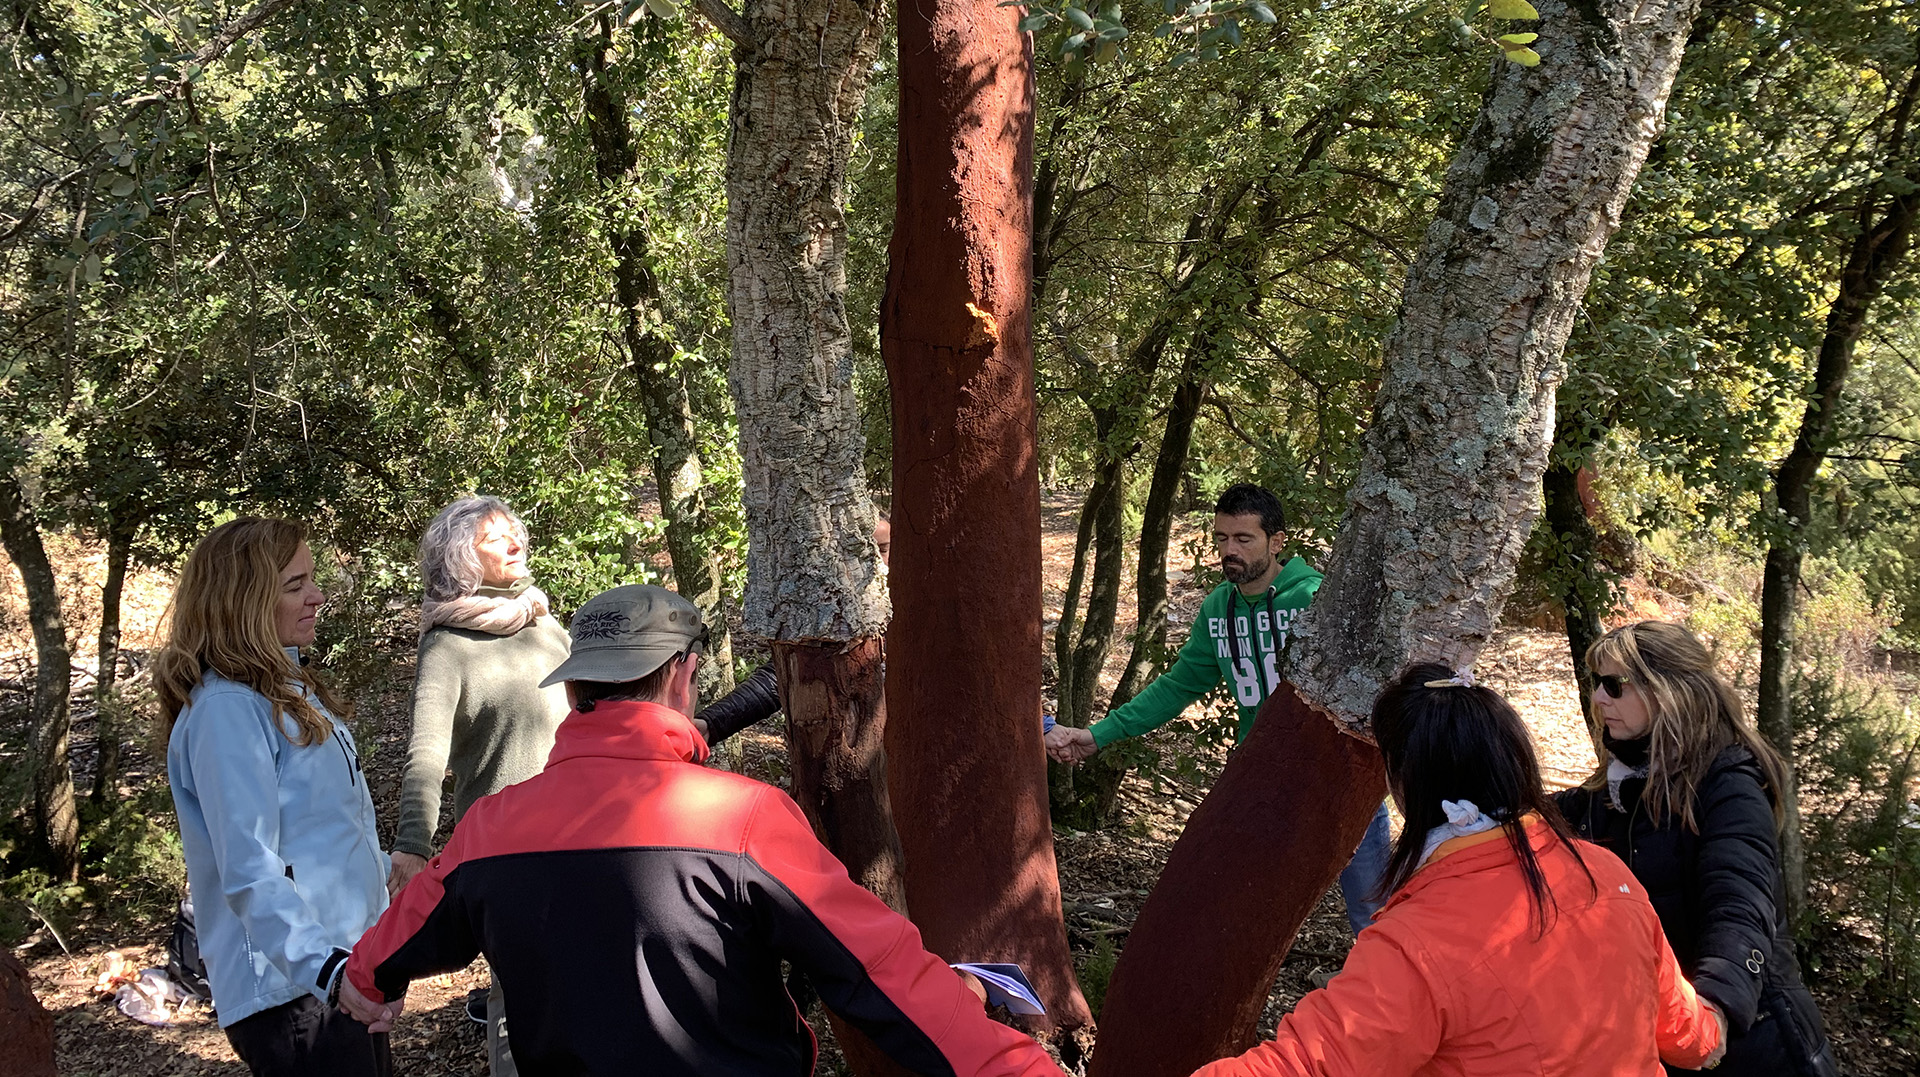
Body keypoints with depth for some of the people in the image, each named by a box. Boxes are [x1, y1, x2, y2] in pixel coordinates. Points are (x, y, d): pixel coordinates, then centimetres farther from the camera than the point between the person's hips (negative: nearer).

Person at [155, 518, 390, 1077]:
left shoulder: (288, 687, 11)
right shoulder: (228, 710, -19)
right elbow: (251, 873, -27)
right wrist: (329, 969, -37)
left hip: (348, 964, 10)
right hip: (292, 991, -10)